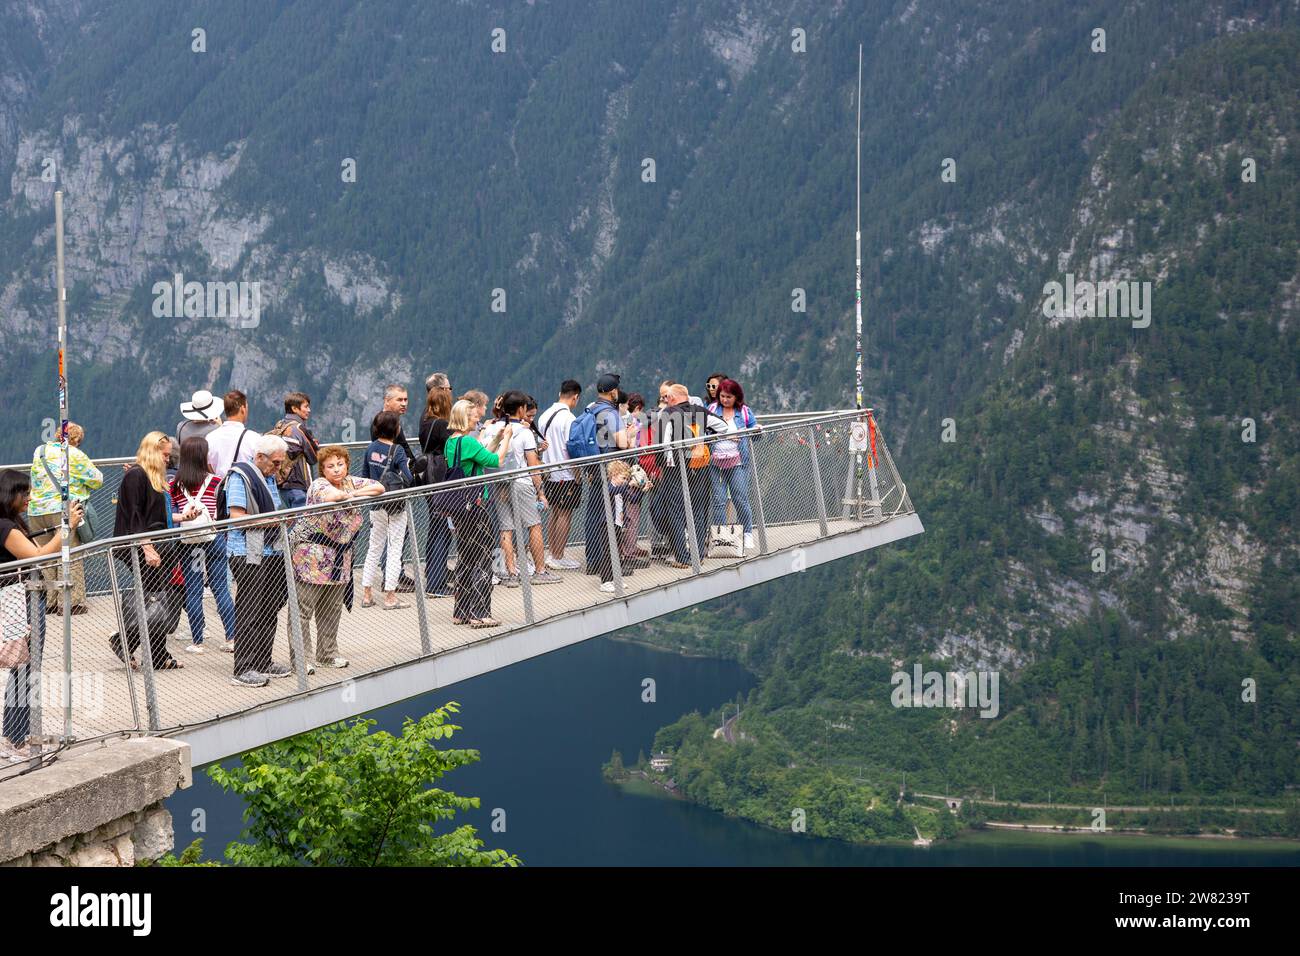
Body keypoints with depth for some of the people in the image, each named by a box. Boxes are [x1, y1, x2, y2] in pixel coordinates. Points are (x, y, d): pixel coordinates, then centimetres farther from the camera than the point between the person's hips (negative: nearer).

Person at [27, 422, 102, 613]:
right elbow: (97, 480, -2)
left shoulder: (39, 452, 11)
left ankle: (51, 601, 13)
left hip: (37, 511, 5)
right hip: (65, 510, -5)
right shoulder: (75, 455, -5)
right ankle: (71, 602, -4)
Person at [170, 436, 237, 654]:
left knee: (193, 591, 6)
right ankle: (232, 638, 4)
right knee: (221, 589, 6)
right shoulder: (215, 481, -5)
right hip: (214, 538, 0)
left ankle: (197, 642, 8)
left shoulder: (174, 485, -2)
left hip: (188, 543, 0)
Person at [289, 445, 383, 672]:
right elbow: (329, 496, -36)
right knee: (303, 609, -6)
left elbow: (379, 488, 2)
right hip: (312, 555, -7)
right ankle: (300, 659, -3)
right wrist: (345, 494, -22)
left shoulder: (351, 482, 8)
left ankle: (327, 654, 25)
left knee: (332, 608, 14)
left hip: (339, 556, 7)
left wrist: (354, 493, -10)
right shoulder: (318, 485, -14)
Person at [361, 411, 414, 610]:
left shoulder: (371, 449, 1)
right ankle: (390, 597, 4)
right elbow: (408, 479, -22)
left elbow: (365, 476, 9)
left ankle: (367, 594, 17)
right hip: (395, 507, -6)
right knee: (394, 549, 3)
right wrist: (407, 466, -3)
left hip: (376, 504, 6)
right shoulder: (397, 451, -17)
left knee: (374, 547, 16)